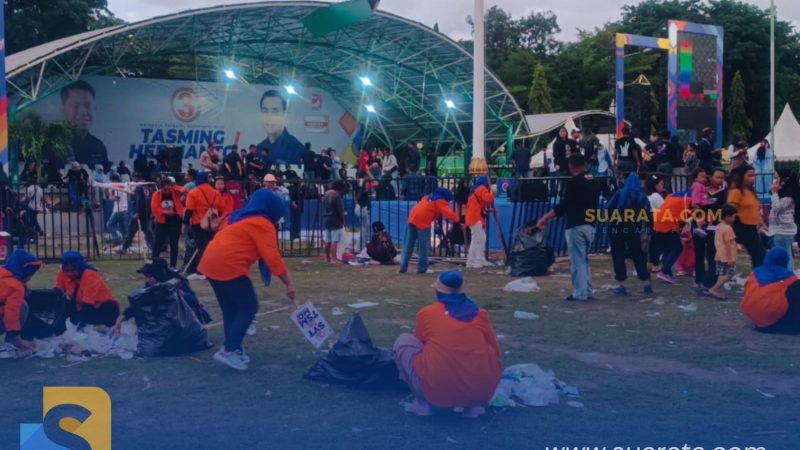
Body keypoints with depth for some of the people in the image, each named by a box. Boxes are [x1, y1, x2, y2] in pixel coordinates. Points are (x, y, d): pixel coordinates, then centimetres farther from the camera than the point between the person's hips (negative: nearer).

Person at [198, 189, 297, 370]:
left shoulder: (238, 217, 23)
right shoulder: (263, 225, -3)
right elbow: (272, 257, -10)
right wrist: (289, 283, -9)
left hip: (211, 262, 9)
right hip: (230, 266, -9)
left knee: (230, 309, 17)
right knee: (249, 308, 0)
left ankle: (232, 348, 18)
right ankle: (230, 350, -4)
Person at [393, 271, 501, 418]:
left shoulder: (426, 313, 7)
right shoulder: (481, 314, 10)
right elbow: (495, 352, 20)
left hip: (437, 390, -2)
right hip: (482, 391, 2)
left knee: (403, 341, 19)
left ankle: (422, 403, 13)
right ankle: (473, 405, 15)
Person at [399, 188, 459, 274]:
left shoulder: (428, 197, 27)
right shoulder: (441, 202, 3)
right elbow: (449, 212, -12)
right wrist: (457, 221, -21)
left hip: (412, 218, 7)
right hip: (423, 221, -7)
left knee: (408, 245, 10)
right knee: (424, 246, 2)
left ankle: (403, 267, 10)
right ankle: (422, 268, 4)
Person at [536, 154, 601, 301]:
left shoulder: (573, 182, -13)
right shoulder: (594, 181, 11)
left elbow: (563, 206, -18)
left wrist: (545, 218, -16)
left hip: (576, 227, -8)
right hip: (590, 226, 8)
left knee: (577, 260, -3)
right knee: (584, 259, 17)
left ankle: (580, 293, -2)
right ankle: (588, 291, 19)